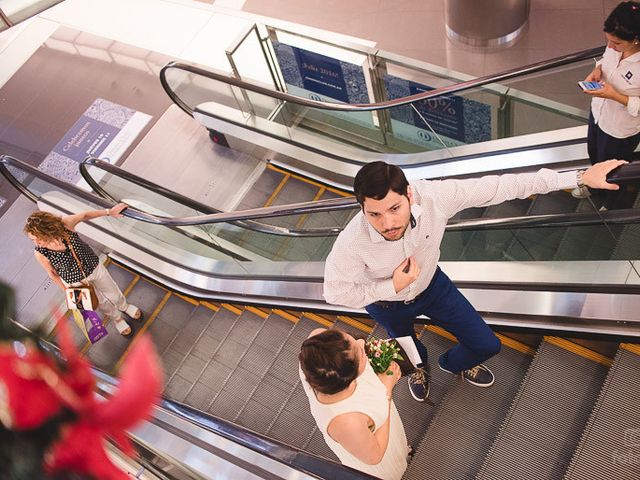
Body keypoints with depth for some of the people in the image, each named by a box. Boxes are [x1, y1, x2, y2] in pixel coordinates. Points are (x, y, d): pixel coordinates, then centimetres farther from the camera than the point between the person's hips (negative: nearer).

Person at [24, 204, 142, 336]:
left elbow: (85, 215, -12)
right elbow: (52, 273, -13)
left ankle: (124, 307, 63)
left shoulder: (64, 224, -33)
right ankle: (117, 317, 58)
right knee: (100, 302, 24)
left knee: (113, 294, 26)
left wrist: (109, 212, -6)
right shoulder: (40, 253, -32)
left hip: (94, 267, 2)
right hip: (75, 282, -1)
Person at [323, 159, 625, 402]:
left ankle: (453, 362, 50)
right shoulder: (351, 243, -43)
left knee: (486, 345, 11)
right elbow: (336, 293, -26)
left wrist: (579, 177, -27)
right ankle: (418, 366, 71)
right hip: (387, 306, -1)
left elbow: (497, 187, -30)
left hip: (430, 284, 2)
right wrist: (392, 287, -35)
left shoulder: (433, 196, -38)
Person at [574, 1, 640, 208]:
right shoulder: (615, 46, -19)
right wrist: (597, 70, -15)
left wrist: (615, 96, -34)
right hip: (598, 113, 6)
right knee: (594, 154, 33)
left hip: (620, 130, -6)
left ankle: (610, 204, 51)